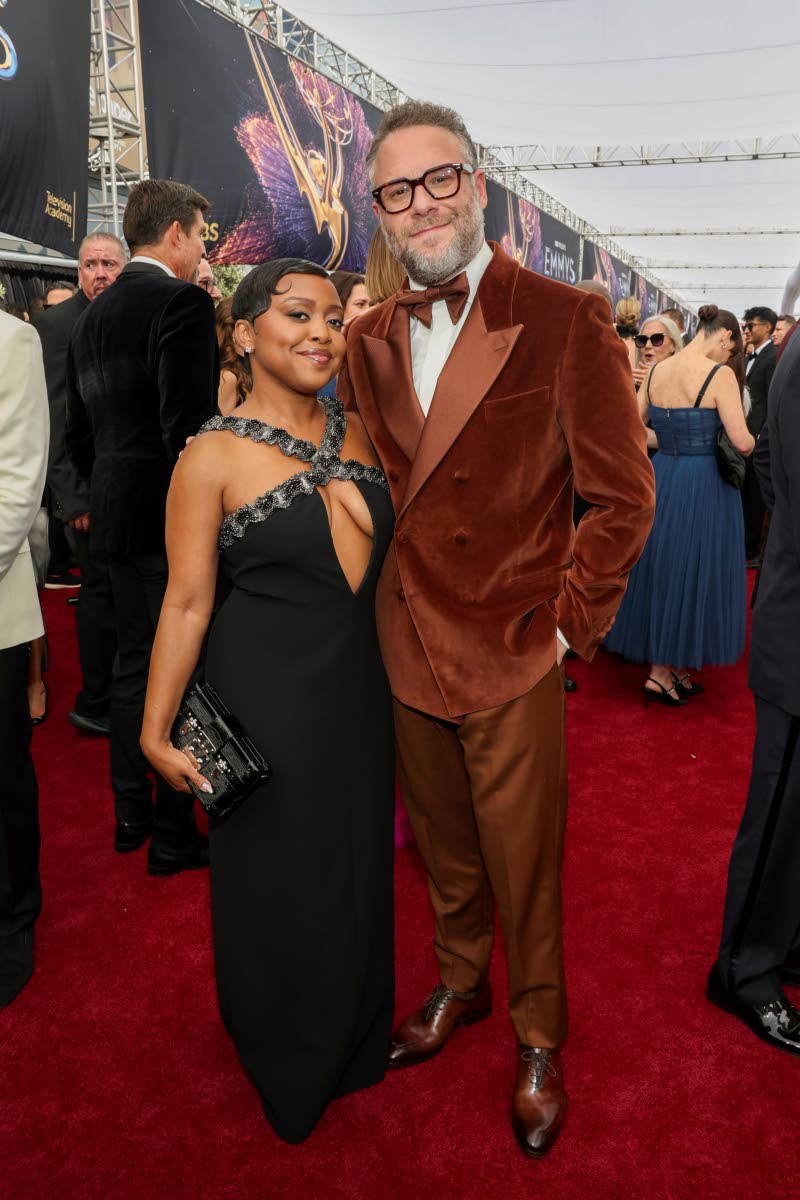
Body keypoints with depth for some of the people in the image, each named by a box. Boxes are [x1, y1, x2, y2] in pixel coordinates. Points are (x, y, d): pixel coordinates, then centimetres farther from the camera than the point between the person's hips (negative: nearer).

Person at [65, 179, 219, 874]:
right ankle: (173, 834, 14)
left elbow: (79, 432, 17)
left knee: (134, 664, 17)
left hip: (118, 516, 9)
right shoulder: (182, 300, -12)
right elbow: (188, 426, -22)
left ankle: (132, 812, 30)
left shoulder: (96, 313, 14)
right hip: (170, 517, -8)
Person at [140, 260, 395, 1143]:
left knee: (356, 861, 21)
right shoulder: (214, 456, -13)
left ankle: (352, 1035, 50)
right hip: (265, 696, -5)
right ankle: (288, 1063, 44)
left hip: (359, 686, 5)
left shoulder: (358, 434, 2)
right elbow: (187, 602, -12)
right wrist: (157, 729, -11)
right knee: (279, 875, 13)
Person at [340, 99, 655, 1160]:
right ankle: (460, 982, 47)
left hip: (512, 654, -4)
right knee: (443, 844, 21)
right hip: (407, 645, 5)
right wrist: (383, 600, 8)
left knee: (524, 861, 11)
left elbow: (624, 498, -8)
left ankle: (538, 1035, 37)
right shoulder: (369, 338, 6)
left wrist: (568, 624, -9)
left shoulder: (567, 320, -10)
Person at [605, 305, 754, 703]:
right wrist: (754, 444, 4)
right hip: (704, 486, -6)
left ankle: (675, 667, 26)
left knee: (665, 568, 15)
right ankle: (661, 672, 11)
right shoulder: (719, 375, -14)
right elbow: (742, 442, -18)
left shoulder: (656, 371, 3)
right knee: (692, 573, 6)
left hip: (662, 480, 6)